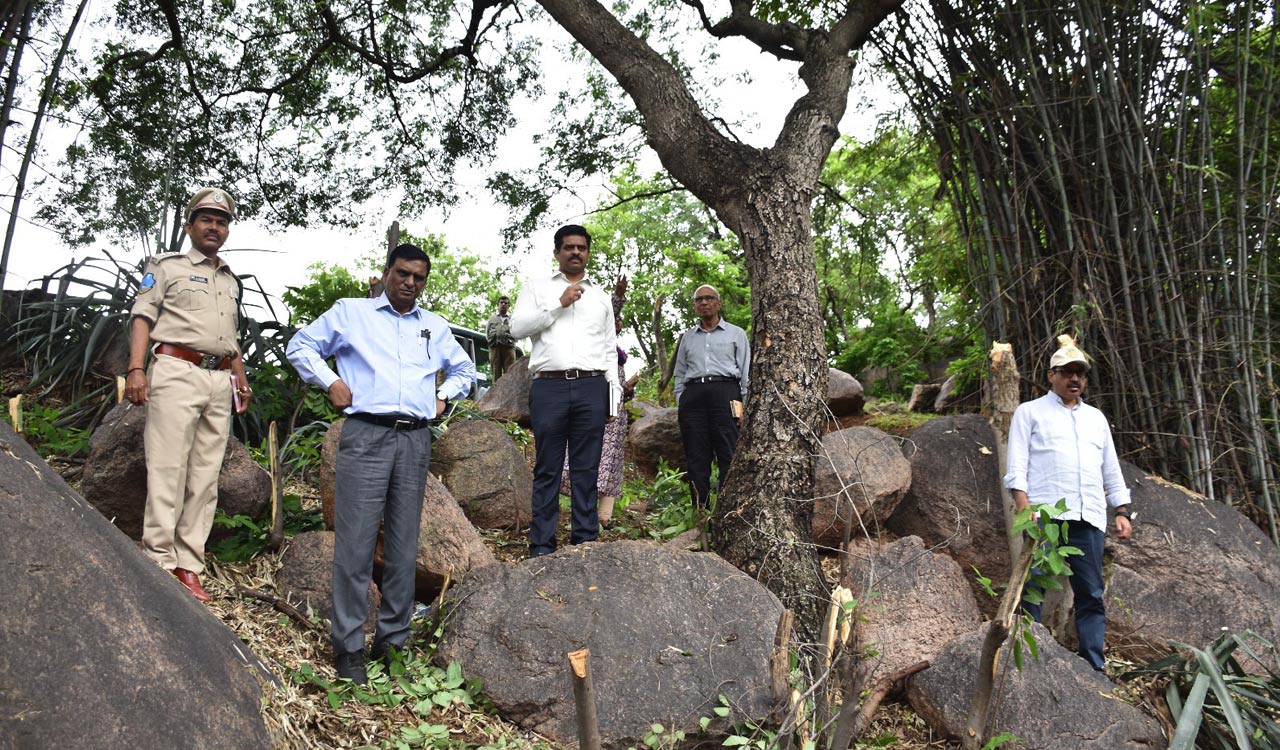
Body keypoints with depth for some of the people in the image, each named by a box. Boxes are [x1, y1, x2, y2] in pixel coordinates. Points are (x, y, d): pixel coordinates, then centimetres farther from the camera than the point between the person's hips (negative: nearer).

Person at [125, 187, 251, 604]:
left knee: (205, 476, 1)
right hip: (177, 371, -5)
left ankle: (189, 566, 3)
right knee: (167, 470, -10)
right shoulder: (168, 266, 9)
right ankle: (160, 564, -7)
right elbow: (142, 317, -1)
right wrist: (136, 368, -14)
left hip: (220, 381, 6)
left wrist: (242, 381, 19)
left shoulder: (231, 281, 25)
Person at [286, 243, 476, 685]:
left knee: (403, 545, 5)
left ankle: (393, 640, 16)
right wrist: (331, 383, 1)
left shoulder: (435, 327, 20)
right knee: (355, 543, -6)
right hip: (366, 435, -3)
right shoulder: (350, 312, 11)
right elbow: (300, 346, 14)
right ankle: (348, 647, 3)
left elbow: (465, 369, 32)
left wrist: (444, 396, 15)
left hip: (416, 441, 4)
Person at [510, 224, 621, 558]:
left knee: (586, 470, 3)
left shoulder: (601, 296, 20)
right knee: (547, 470, 0)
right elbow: (517, 327, 0)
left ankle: (585, 541, 9)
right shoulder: (538, 288, 14)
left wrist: (613, 398, 9)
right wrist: (558, 305, -7)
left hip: (592, 387, 2)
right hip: (549, 386, -2)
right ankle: (541, 546, 4)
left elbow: (610, 350, 18)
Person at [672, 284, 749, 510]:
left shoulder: (736, 334, 15)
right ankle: (700, 511, 2)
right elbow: (679, 373, 22)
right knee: (696, 457, -1)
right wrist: (680, 403, 10)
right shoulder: (688, 337, 24)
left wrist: (746, 405, 0)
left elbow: (746, 372, 10)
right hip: (693, 396, 3)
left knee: (728, 456, -10)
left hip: (725, 392, -3)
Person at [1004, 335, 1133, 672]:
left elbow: (1111, 469, 25)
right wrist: (1024, 504, -12)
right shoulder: (1030, 411, 11)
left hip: (1089, 518, 5)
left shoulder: (1096, 418, 25)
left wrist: (1122, 511, 14)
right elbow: (1016, 464, 1)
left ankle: (1093, 668, 9)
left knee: (1091, 596, 4)